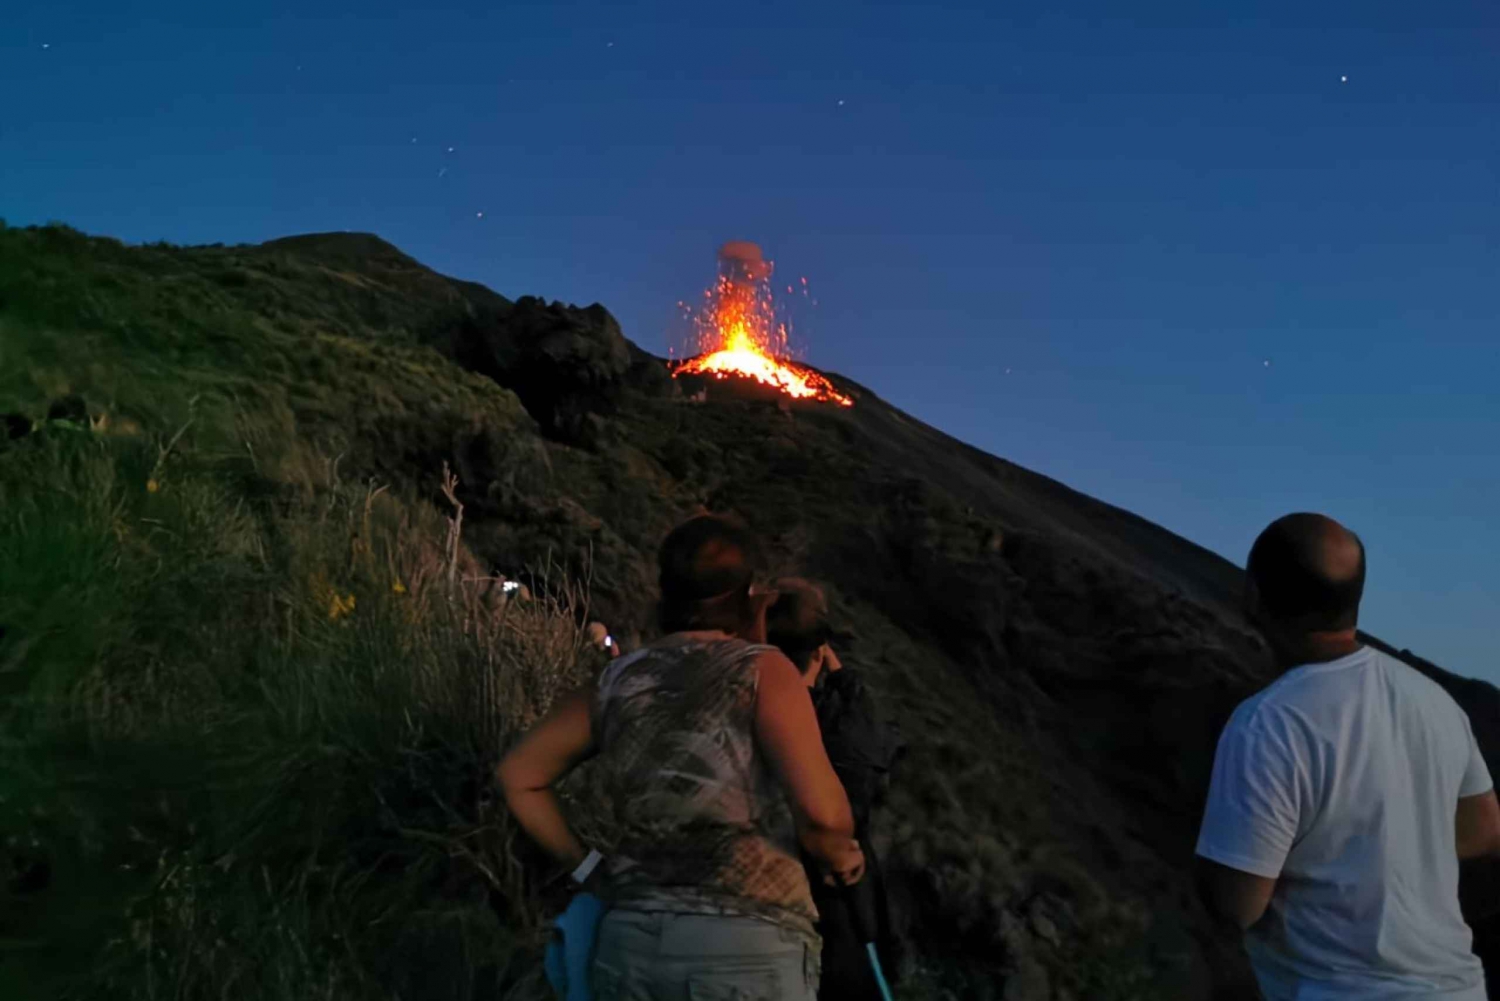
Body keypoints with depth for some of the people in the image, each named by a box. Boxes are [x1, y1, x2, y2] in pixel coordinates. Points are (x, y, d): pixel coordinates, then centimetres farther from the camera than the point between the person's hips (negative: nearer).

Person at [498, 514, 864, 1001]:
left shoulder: (617, 680, 12)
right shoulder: (762, 669, -3)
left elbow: (519, 775, 20)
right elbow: (822, 812, -14)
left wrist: (588, 867, 20)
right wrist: (841, 855, 8)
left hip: (631, 939, 5)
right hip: (746, 944, -5)